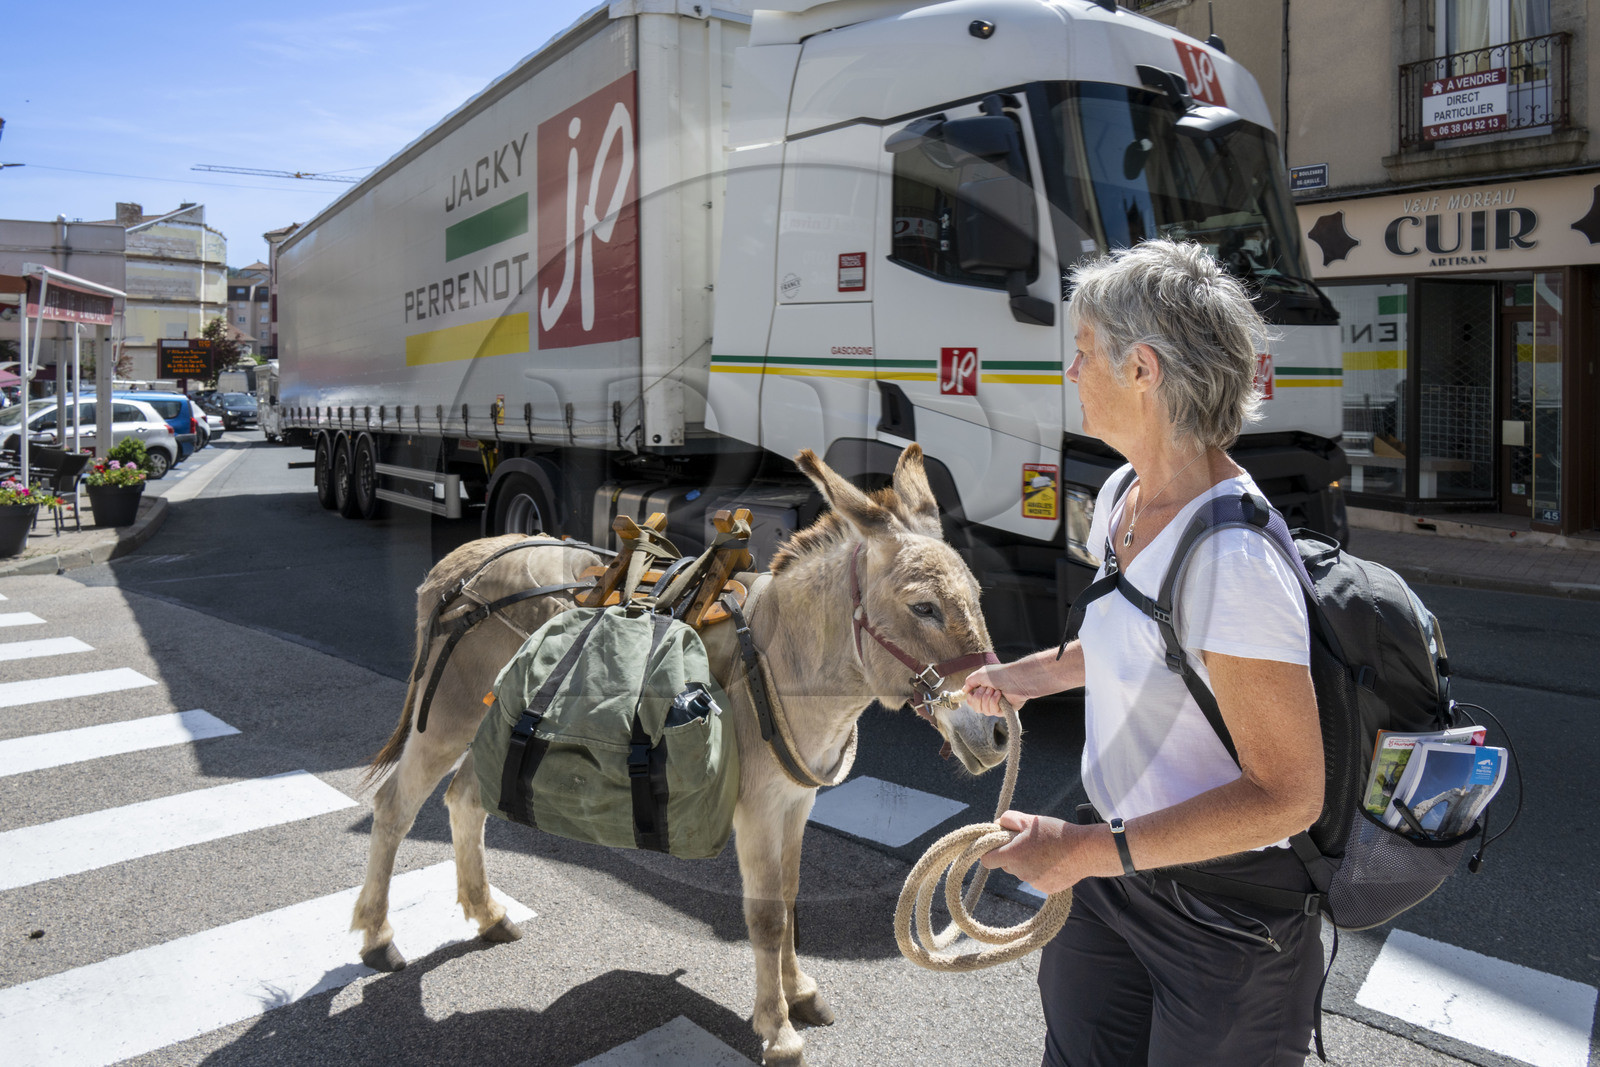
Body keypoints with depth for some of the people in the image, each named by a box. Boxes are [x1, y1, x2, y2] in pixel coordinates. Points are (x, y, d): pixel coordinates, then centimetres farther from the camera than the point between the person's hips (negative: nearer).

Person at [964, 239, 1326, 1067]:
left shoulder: (1233, 558, -29)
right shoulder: (1119, 498, -1)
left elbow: (1287, 795, -26)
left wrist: (1090, 849, -27)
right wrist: (1027, 675, 21)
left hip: (1224, 919, -7)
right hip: (1114, 872, 8)